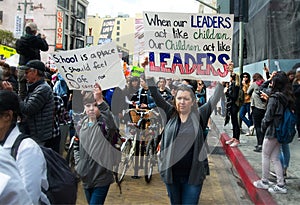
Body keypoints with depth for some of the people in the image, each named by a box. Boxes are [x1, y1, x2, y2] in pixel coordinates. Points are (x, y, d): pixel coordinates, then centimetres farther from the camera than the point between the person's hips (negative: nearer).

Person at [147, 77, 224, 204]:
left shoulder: (199, 115, -2)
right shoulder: (171, 114, 1)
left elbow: (215, 99, -4)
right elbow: (156, 96, -3)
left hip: (193, 175, -2)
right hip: (171, 173, 2)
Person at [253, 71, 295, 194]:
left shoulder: (274, 98, -17)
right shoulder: (288, 97, 6)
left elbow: (268, 116, -16)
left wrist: (263, 127, 0)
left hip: (272, 131, -8)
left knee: (265, 156, 8)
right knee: (275, 158, 13)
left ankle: (264, 182, 17)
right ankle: (281, 184, 13)